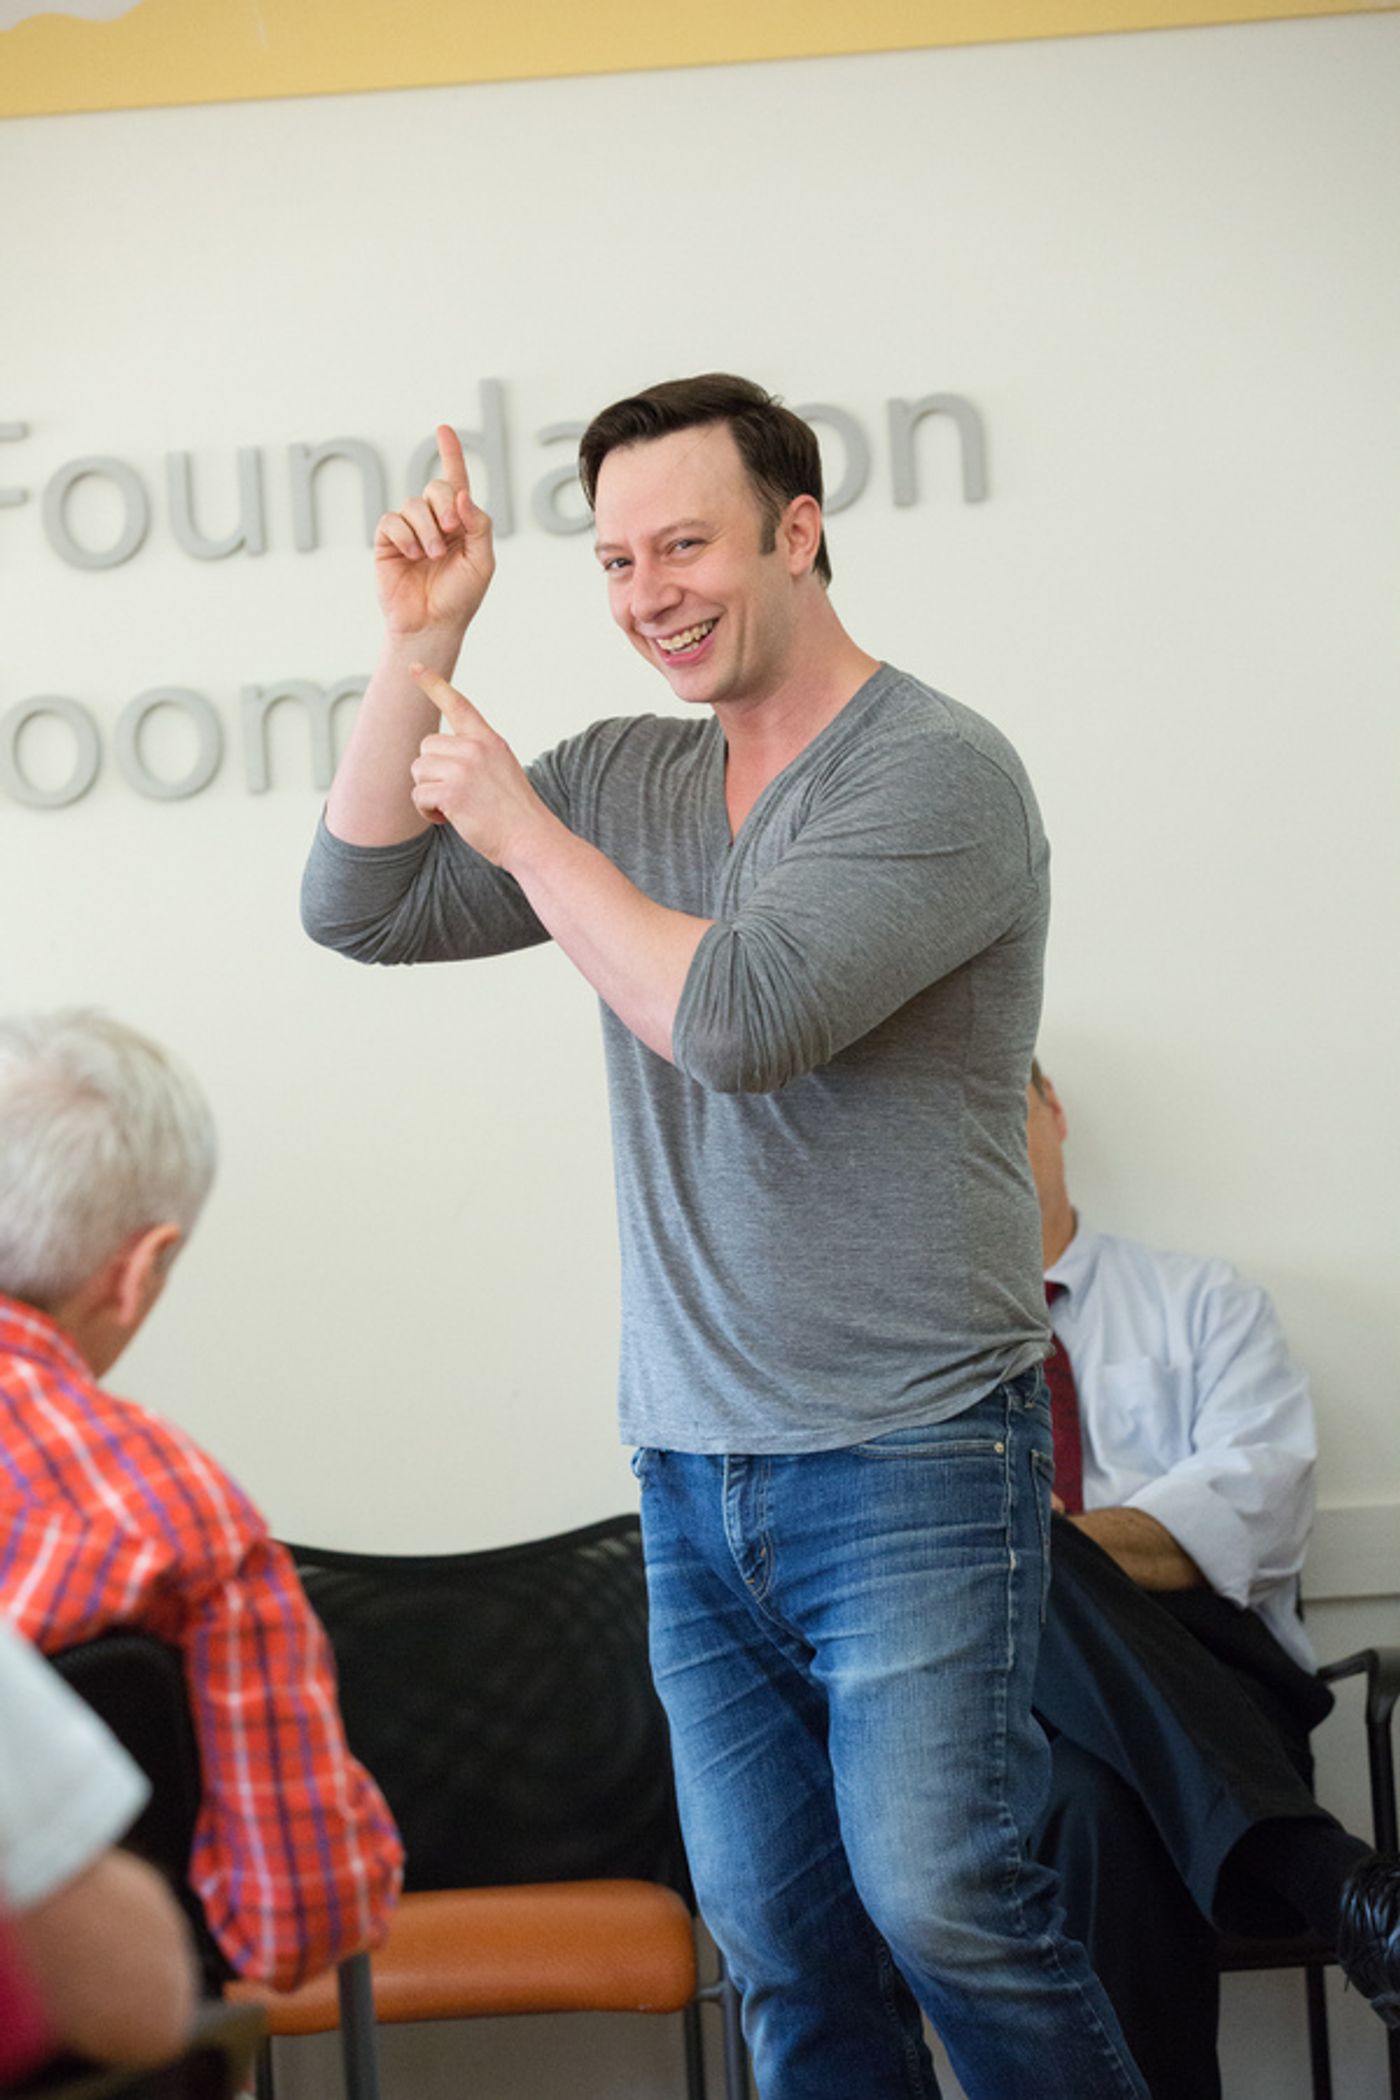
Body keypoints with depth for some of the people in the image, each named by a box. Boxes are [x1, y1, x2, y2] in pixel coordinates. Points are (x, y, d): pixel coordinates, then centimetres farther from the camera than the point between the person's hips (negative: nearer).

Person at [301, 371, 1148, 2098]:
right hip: (692, 1469, 6)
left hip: (910, 1457, -6)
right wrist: (420, 647, 2)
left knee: (935, 1895, -12)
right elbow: (360, 909, 11)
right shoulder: (624, 778, 12)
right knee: (778, 1940, 6)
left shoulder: (937, 774, -10)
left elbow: (738, 1017, -22)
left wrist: (518, 819, -11)